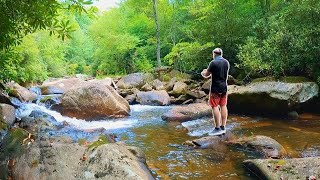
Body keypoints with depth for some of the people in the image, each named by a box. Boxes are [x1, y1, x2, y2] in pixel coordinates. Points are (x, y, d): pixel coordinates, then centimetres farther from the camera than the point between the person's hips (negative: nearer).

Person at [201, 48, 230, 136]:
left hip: (215, 88, -7)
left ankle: (217, 128, -4)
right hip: (224, 87, 7)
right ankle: (223, 127, 13)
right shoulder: (226, 62, 7)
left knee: (215, 106, -3)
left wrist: (203, 73, 18)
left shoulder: (213, 63, -14)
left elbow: (206, 75, -7)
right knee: (223, 106, 9)